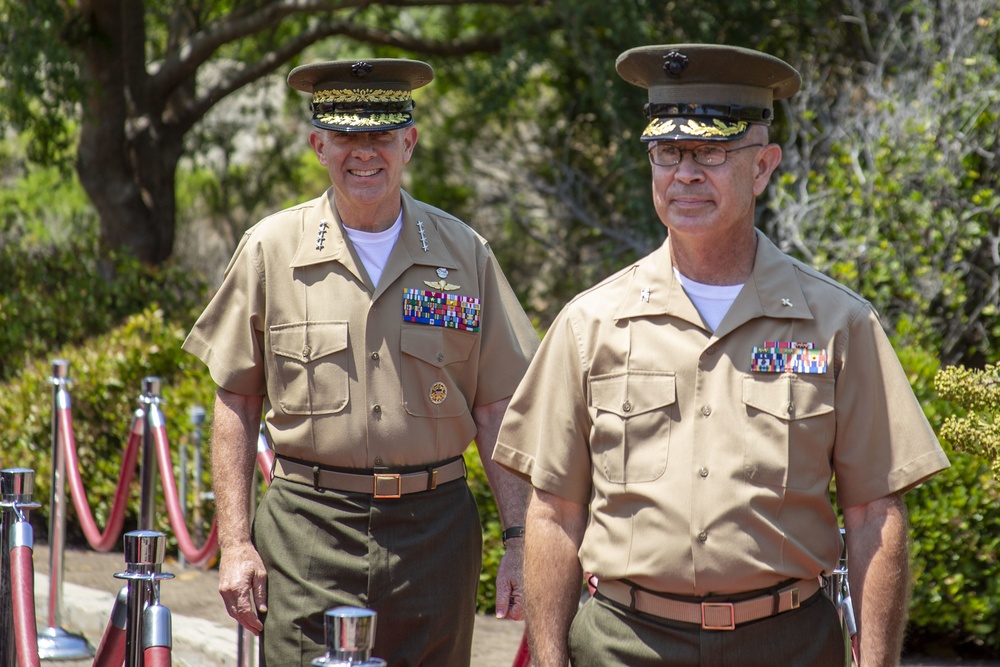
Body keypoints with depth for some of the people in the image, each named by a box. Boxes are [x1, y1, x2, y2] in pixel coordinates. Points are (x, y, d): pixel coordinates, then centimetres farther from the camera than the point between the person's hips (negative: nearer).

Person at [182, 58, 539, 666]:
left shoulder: (464, 254, 6)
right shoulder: (272, 250, 4)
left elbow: (496, 411, 7)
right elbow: (236, 405, 7)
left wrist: (520, 541, -1)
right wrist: (235, 543, 0)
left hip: (434, 529, 1)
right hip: (309, 530, -1)